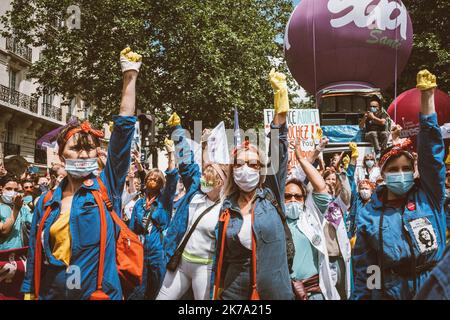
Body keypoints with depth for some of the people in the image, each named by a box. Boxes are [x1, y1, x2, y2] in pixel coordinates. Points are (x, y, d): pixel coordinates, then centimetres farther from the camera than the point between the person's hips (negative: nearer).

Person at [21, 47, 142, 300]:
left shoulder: (107, 187, -6)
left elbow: (124, 128, -12)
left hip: (101, 294, -2)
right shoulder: (47, 202, 2)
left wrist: (130, 76, -13)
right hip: (52, 295, 3)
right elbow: (35, 255, 8)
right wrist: (30, 293, 5)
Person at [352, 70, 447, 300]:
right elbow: (363, 271, 1)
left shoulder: (428, 198, -3)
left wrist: (427, 98, -16)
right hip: (389, 293, 0)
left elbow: (431, 152, -12)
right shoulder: (369, 215, -3)